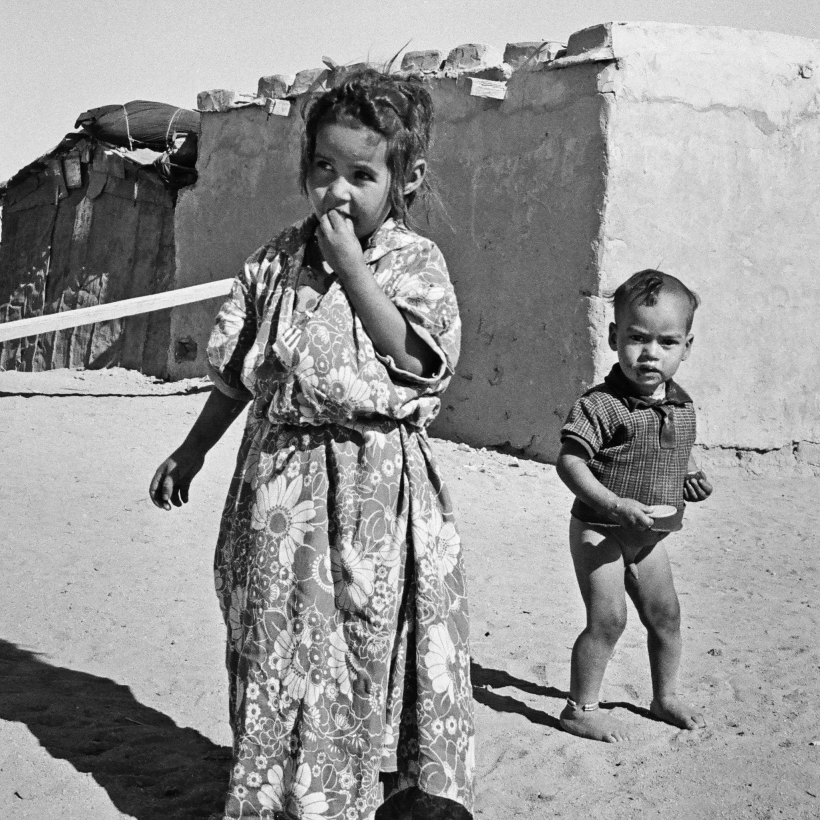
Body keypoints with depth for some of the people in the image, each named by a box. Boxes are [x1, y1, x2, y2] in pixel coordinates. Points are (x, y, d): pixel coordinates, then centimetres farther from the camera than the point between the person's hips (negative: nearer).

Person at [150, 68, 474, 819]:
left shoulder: (418, 261, -2)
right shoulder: (280, 258, 6)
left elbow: (407, 355, -19)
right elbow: (237, 372, 13)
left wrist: (350, 259, -16)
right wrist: (192, 452, 15)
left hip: (376, 484, -3)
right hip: (283, 478, 3)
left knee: (368, 643, 6)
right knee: (273, 640, 10)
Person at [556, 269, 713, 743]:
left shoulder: (683, 405, 3)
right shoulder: (601, 405, -20)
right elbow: (569, 461, -23)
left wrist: (693, 477, -3)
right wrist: (615, 504, -31)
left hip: (649, 534, 7)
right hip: (600, 531, -7)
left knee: (665, 614, 15)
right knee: (608, 618, -7)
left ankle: (666, 696, 36)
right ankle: (581, 709, 10)